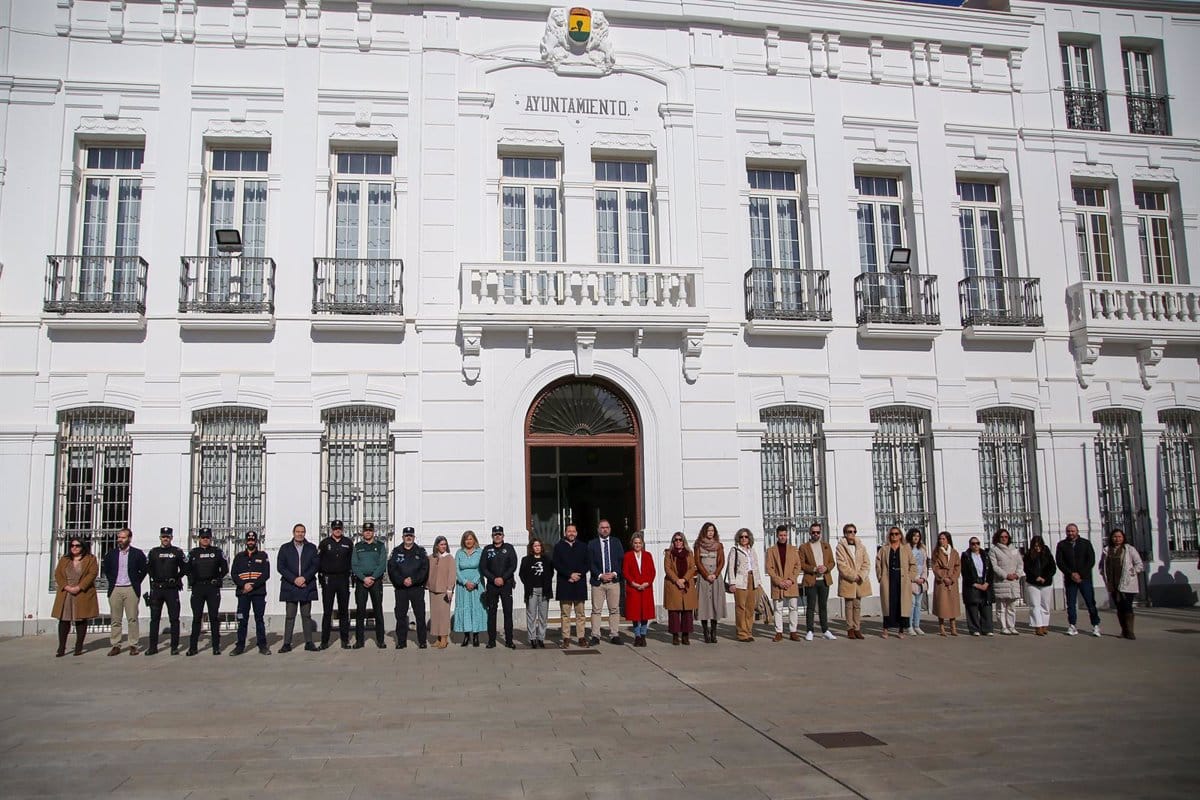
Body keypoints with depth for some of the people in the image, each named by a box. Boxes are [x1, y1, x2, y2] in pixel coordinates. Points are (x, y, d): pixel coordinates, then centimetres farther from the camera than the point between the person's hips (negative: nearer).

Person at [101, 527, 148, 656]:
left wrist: (136, 582, 2)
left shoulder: (137, 554, 2)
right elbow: (105, 569, 19)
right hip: (115, 590, 2)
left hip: (131, 589, -2)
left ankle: (133, 645, 1)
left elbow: (143, 570, 8)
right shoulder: (111, 553, 9)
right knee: (115, 619, 3)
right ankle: (115, 645, 8)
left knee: (132, 618, -3)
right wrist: (111, 581, 9)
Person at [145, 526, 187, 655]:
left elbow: (185, 568, 6)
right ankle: (153, 646, 12)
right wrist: (154, 578, 4)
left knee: (174, 618, -1)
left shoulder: (177, 552, 4)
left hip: (172, 589, -2)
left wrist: (176, 578, 0)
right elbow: (147, 567, 13)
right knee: (154, 618, 5)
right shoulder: (153, 552, 9)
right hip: (156, 589, 2)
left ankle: (174, 647, 3)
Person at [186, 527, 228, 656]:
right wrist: (192, 580, 2)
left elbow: (225, 568, 9)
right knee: (196, 617, 2)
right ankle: (193, 646, 8)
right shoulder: (193, 553, 10)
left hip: (213, 588, -1)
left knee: (214, 617, 0)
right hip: (197, 588, 1)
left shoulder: (218, 552, 7)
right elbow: (187, 568, 15)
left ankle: (216, 647, 3)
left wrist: (217, 579, 1)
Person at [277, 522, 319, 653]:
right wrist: (294, 579, -11)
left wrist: (304, 578, -12)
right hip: (290, 587, -1)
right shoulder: (285, 548, 8)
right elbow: (280, 567, 0)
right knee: (289, 616, 0)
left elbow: (315, 565, 2)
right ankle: (287, 643, 3)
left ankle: (309, 642, 7)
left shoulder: (311, 548, 10)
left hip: (307, 586, 1)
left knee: (306, 616, 4)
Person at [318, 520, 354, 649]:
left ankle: (345, 640, 9)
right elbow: (318, 561, 3)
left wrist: (348, 574, 2)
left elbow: (352, 561, 11)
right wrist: (322, 576, -3)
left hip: (343, 579, 2)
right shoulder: (324, 543, 3)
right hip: (328, 579, -1)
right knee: (327, 611, 0)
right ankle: (324, 641, 5)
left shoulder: (348, 543, 8)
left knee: (344, 610, 5)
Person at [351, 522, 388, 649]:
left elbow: (382, 564, -1)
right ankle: (359, 640, 4)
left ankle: (380, 640, 2)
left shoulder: (380, 546, 8)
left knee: (378, 610, -2)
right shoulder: (357, 546, 11)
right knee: (360, 610, 0)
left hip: (376, 580, -1)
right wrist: (364, 578, -11)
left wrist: (373, 578, -12)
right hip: (360, 580, 1)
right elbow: (354, 565, 2)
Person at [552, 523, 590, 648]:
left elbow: (588, 563, 7)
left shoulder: (583, 546, 12)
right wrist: (570, 574, -12)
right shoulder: (558, 546, 6)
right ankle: (566, 639, 2)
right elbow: (556, 564, -2)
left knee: (580, 613, 4)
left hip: (580, 584, 2)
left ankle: (581, 638, 7)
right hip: (564, 584, -2)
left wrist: (578, 574, -8)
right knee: (565, 614, -1)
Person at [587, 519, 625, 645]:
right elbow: (590, 563, 1)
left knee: (614, 609, 2)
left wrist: (614, 573, -8)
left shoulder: (616, 542, 9)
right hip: (597, 581, -1)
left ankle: (614, 635, 7)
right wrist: (600, 575, -10)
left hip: (614, 580, 2)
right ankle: (595, 636, 3)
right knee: (596, 610, -1)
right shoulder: (592, 544, 4)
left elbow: (621, 560, 6)